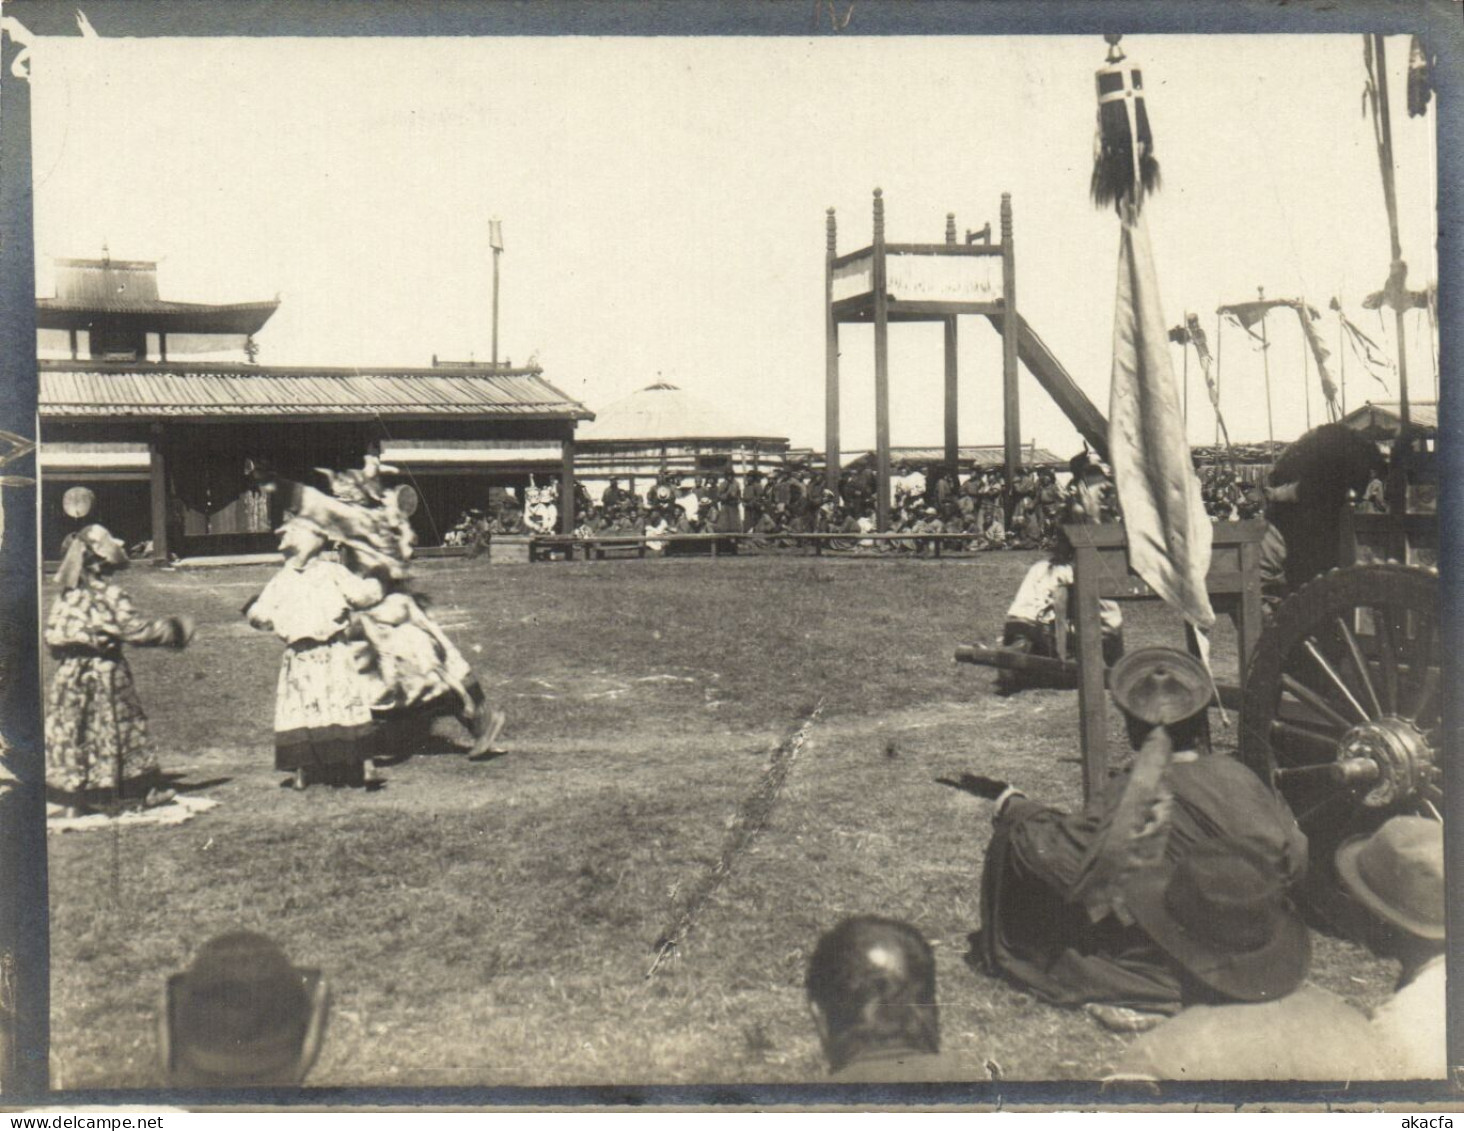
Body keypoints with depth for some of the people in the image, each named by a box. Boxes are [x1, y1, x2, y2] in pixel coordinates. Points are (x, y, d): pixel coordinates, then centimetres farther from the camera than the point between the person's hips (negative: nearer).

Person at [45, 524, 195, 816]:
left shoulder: (66, 594, 3)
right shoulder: (109, 594, -14)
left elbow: (52, 635, 6)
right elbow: (137, 630, -14)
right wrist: (172, 630, -3)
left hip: (69, 672, 5)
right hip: (105, 672, -5)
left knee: (70, 732, 7)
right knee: (125, 726, 7)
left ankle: (72, 802, 9)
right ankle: (148, 790, 17)